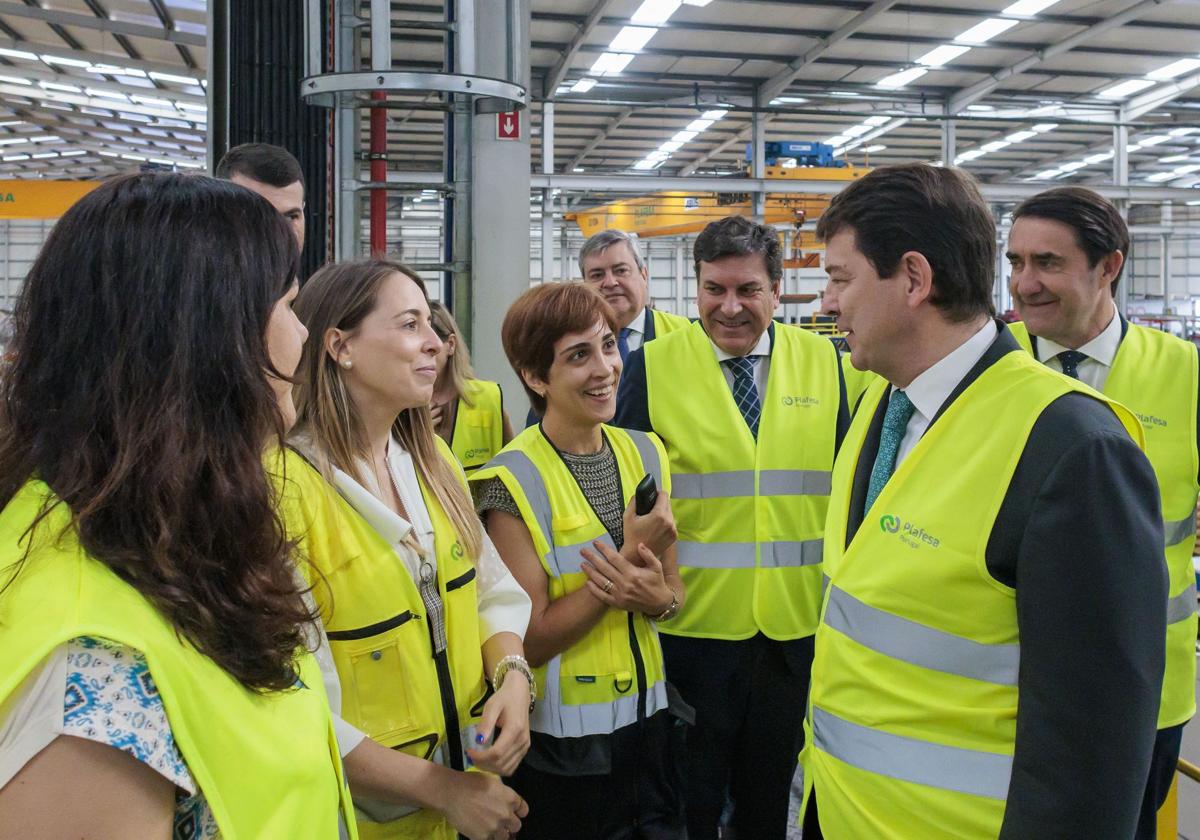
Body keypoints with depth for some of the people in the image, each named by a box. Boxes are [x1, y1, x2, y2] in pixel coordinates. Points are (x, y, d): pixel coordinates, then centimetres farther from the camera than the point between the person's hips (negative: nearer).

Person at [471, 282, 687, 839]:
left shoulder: (646, 454, 1)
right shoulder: (512, 482, -17)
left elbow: (675, 591, 8)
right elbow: (530, 641, -15)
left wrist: (655, 597, -16)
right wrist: (630, 555, -21)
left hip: (649, 721, 5)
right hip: (562, 742, -5)